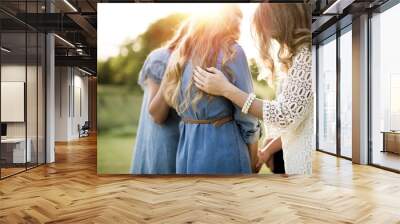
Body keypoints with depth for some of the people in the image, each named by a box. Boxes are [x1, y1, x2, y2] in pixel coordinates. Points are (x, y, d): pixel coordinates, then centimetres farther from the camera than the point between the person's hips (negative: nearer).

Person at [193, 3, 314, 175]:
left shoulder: (306, 55, -16)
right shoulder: (301, 54, 14)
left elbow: (286, 115, -21)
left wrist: (226, 89, -17)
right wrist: (269, 149, 10)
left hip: (306, 162, -8)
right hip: (299, 158, 8)